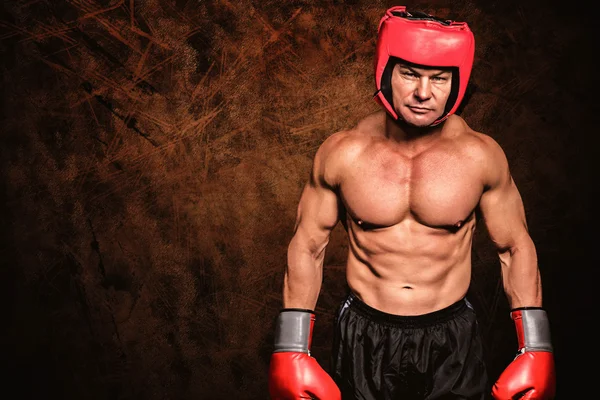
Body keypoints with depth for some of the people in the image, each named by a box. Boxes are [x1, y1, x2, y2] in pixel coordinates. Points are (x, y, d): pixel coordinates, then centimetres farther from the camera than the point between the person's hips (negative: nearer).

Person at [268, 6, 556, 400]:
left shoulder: (481, 155, -10)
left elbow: (516, 247, 1)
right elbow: (307, 247, -1)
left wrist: (535, 351, 0)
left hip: (452, 341, 0)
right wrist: (291, 352, -3)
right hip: (363, 340, 0)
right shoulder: (341, 153, -10)